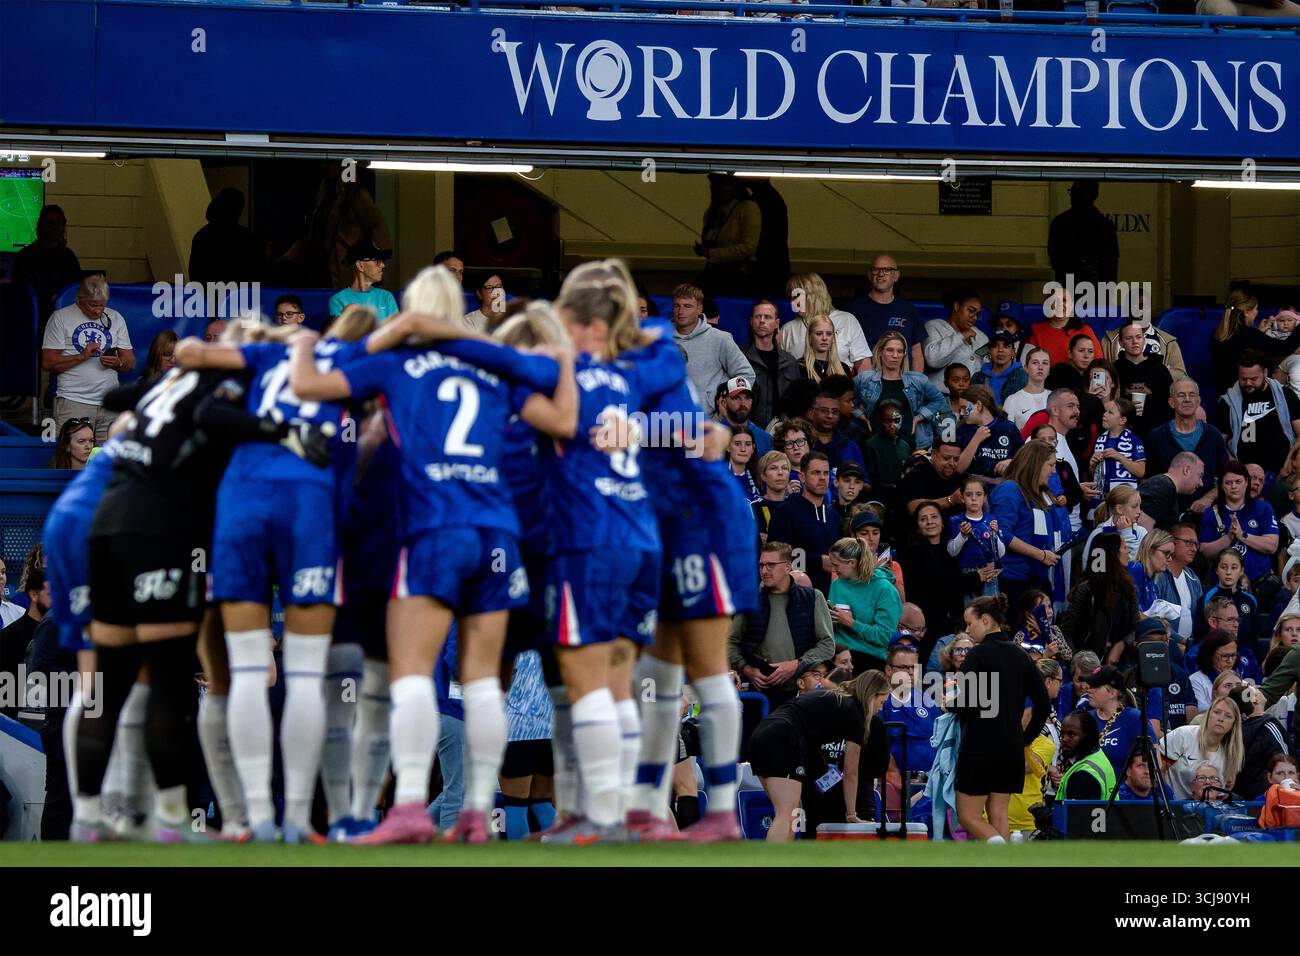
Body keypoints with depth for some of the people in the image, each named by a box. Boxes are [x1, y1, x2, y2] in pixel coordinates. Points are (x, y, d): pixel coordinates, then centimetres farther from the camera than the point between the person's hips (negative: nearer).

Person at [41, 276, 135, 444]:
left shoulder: (115, 318, 15)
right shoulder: (61, 318, 3)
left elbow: (131, 363, 15)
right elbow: (48, 362, -4)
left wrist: (117, 363, -8)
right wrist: (82, 356, -15)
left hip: (110, 403, 4)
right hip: (74, 403, -4)